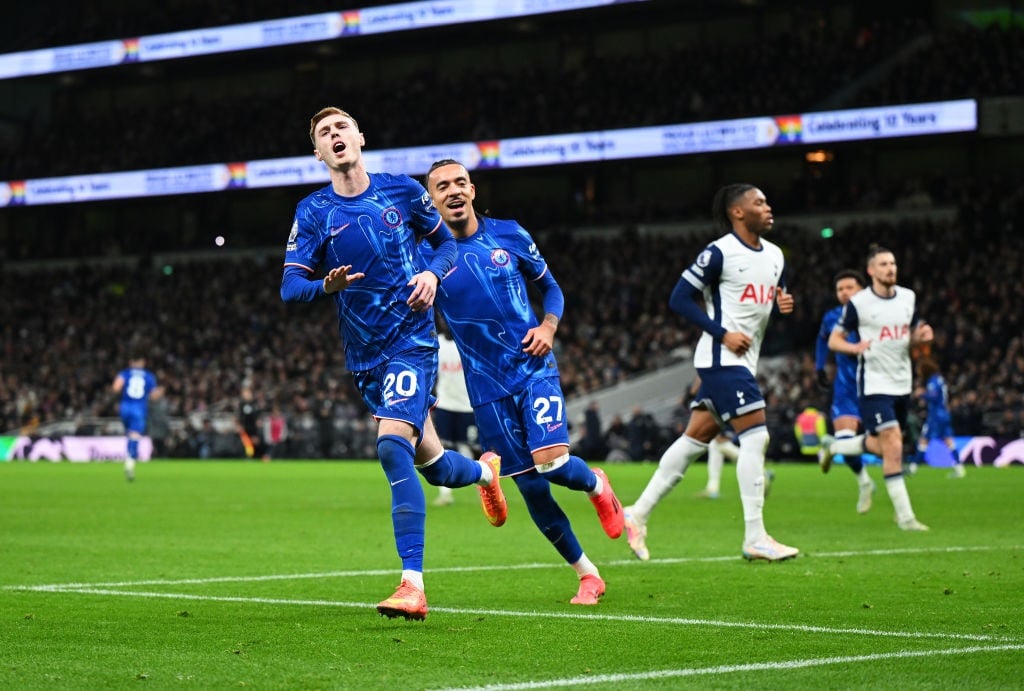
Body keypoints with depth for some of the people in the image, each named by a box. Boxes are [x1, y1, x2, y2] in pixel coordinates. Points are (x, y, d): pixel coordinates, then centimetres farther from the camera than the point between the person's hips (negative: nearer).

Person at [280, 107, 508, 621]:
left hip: (411, 341, -4)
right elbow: (289, 286, -5)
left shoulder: (403, 191, 0)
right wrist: (327, 285, -27)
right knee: (430, 463, 12)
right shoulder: (313, 212, 1)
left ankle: (413, 587, -25)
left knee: (393, 447, -24)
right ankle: (484, 471, 50)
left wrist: (433, 273, -8)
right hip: (364, 357, 4)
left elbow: (445, 241, 14)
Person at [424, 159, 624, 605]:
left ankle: (596, 485, 17)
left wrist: (548, 326, -5)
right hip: (487, 387, 0)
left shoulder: (509, 235, 3)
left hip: (533, 369, 0)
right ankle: (586, 575, 17)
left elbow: (550, 288, 14)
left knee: (551, 461, -21)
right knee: (531, 487, 1)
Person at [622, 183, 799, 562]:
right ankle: (755, 538, -10)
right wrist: (723, 333, -17)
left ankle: (638, 514, 15)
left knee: (696, 438, 9)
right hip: (723, 359, -9)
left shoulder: (774, 255, 14)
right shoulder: (719, 253, -12)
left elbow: (775, 297, 27)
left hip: (743, 361, 9)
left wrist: (784, 303, 2)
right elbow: (679, 298, -12)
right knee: (755, 435, -13)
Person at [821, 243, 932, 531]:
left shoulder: (908, 297, 6)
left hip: (902, 384, 6)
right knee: (893, 448, -14)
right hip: (874, 385, -6)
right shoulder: (858, 303, -8)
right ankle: (905, 516, -9)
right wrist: (856, 347, -23)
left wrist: (921, 336, -6)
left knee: (883, 446, 14)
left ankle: (834, 447, 42)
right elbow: (834, 340, -3)